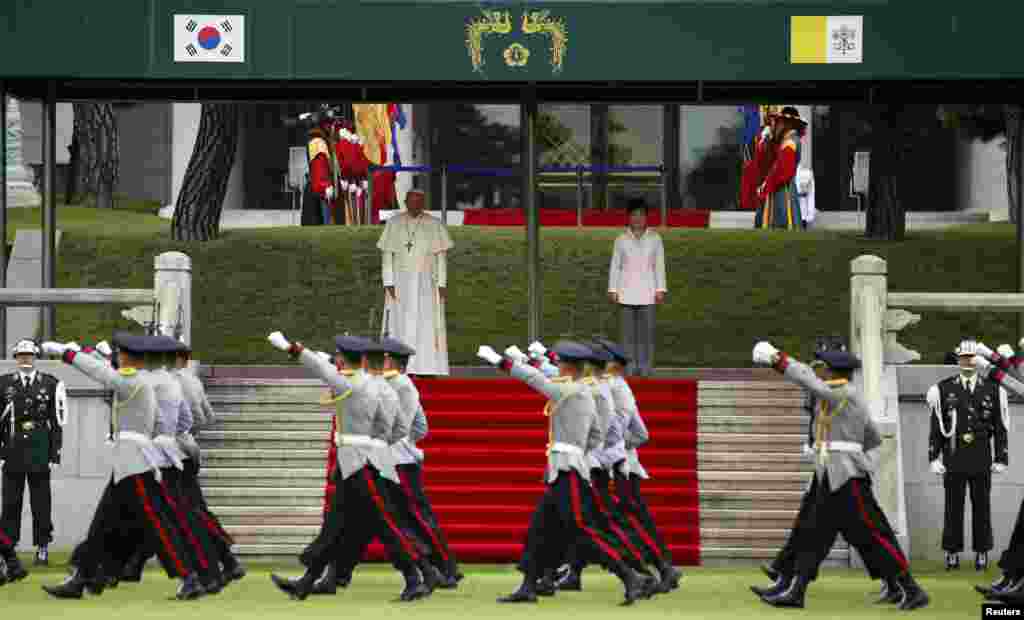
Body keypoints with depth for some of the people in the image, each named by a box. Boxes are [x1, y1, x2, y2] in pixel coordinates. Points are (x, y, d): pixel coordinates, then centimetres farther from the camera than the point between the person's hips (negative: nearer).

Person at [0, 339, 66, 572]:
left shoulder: (50, 384, 3)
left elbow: (57, 422, 3)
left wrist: (54, 454, -1)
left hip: (40, 454, -1)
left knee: (41, 503, 4)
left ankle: (42, 547, 11)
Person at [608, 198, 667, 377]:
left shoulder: (654, 239, 5)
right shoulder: (621, 239, 5)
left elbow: (659, 265, 6)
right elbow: (615, 266, 7)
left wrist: (660, 289, 1)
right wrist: (613, 290, 2)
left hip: (647, 291, 0)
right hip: (627, 291, 0)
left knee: (647, 330, -3)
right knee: (629, 330, 0)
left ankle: (645, 367, 1)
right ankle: (630, 367, 3)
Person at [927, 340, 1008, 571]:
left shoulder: (993, 390, 5)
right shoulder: (943, 389, 2)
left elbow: (1000, 427, 6)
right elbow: (936, 427, 3)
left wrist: (1001, 458, 2)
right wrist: (934, 458, -1)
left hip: (981, 461, 1)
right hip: (953, 460, -1)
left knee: (981, 507, 4)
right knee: (953, 507, 2)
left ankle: (982, 552, 11)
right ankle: (952, 552, 9)